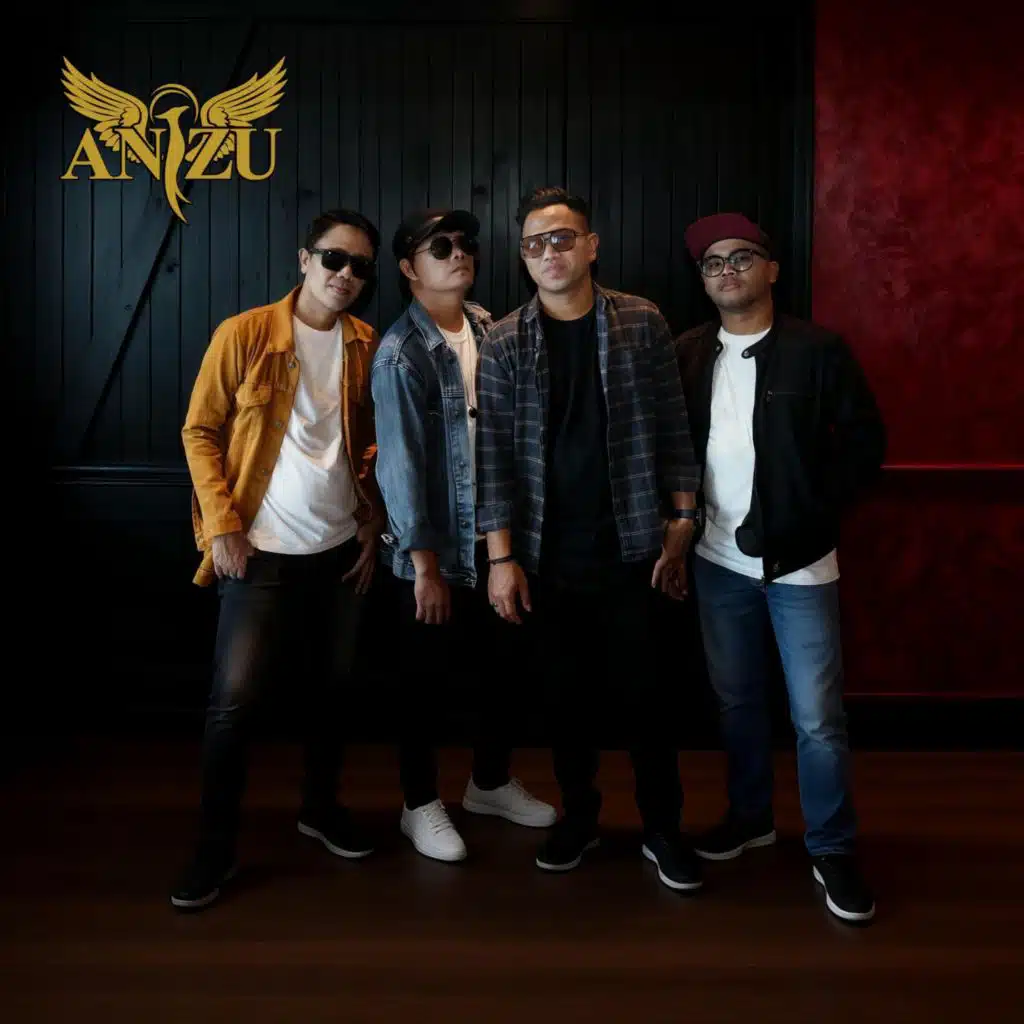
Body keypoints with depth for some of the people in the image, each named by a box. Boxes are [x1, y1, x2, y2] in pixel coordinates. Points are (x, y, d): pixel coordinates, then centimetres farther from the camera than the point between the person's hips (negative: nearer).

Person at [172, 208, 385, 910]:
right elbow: (201, 431, -5)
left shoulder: (369, 348, 3)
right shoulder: (243, 335, -8)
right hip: (261, 552, -3)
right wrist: (222, 523, -11)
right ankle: (217, 846, 13)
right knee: (235, 699, -2)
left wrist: (374, 527, 5)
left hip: (341, 548, 4)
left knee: (331, 687, 15)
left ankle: (322, 808, 35)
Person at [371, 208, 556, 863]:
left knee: (506, 663, 16)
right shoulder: (401, 353, -15)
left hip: (497, 532, 6)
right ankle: (421, 804, 27)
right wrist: (425, 563, -17)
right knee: (428, 679, 8)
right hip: (438, 545, -6)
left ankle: (491, 783, 37)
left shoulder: (488, 328, 4)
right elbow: (400, 463, -17)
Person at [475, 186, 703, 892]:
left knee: (641, 691, 5)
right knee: (568, 691, 12)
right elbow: (493, 457, -2)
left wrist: (681, 526, -1)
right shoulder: (503, 344, 0)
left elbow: (673, 430, 2)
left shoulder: (642, 323, 0)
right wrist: (502, 557, -6)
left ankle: (663, 828, 21)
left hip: (629, 546, -1)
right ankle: (579, 816, 29)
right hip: (547, 554, 1)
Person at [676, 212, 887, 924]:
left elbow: (867, 441, -4)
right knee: (737, 701, 16)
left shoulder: (818, 349, -6)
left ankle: (833, 849, 18)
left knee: (818, 718, 1)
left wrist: (814, 512, -10)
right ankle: (750, 816, 35)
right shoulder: (688, 355, 5)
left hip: (799, 562, -3)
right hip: (719, 559, 4)